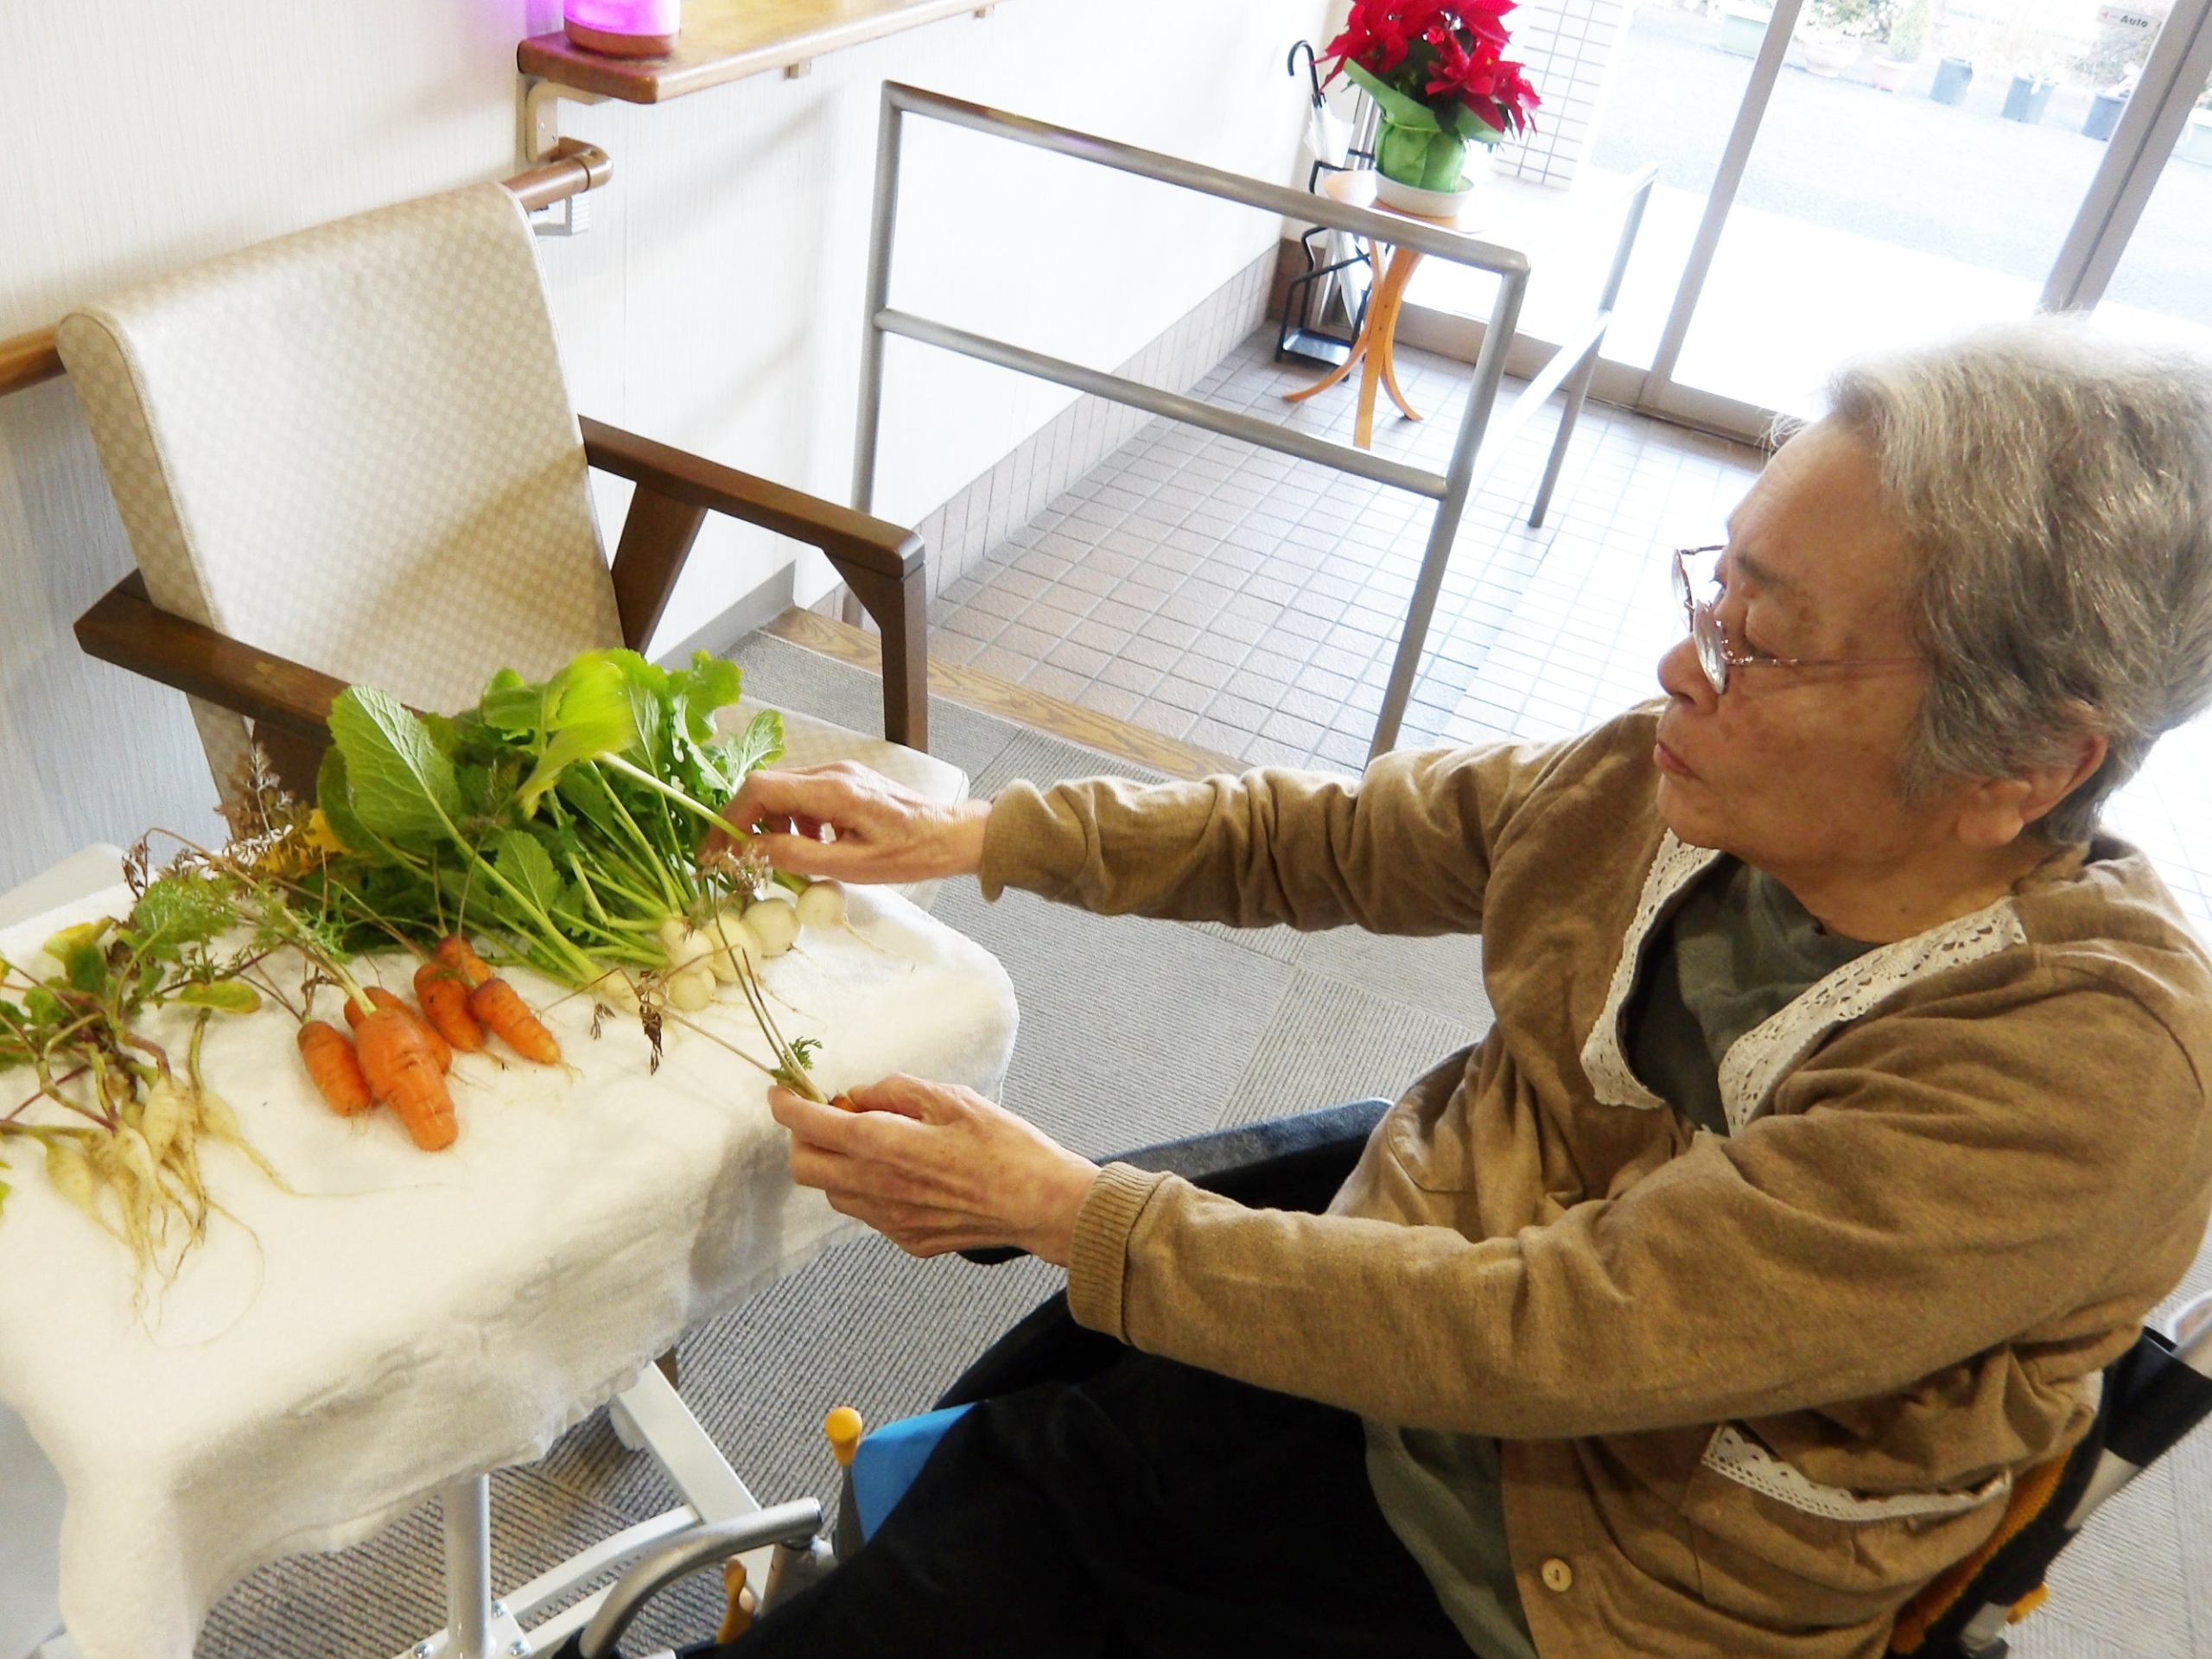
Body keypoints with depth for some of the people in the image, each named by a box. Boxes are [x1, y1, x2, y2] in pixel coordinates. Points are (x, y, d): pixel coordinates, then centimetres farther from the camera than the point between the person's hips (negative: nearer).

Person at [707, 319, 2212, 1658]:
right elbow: (1312, 837, 5)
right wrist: (968, 835, -1)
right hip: (1341, 1389, 4)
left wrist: (1062, 1207, -22)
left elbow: (1540, 1332, -27)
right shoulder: (1678, 787, -9)